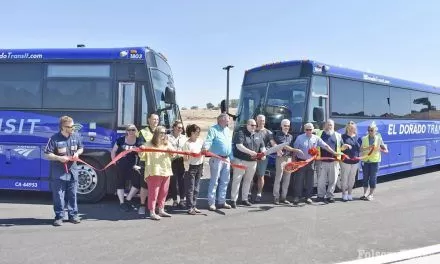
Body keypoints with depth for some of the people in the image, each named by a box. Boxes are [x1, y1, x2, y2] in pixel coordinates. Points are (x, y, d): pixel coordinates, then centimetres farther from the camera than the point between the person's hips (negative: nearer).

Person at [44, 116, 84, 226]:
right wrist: (59, 158, -23)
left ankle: (73, 215, 23)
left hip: (72, 171, 4)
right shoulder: (55, 138, -13)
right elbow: (47, 154, -10)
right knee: (58, 196, 3)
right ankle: (59, 217, 15)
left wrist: (77, 153, -5)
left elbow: (81, 148, 16)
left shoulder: (76, 136, 1)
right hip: (58, 174, -4)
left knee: (72, 195, 12)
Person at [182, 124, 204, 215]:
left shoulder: (200, 141, 4)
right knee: (190, 188, 0)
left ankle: (194, 206, 22)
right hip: (191, 167, -6)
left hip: (199, 166, 6)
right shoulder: (187, 144, -13)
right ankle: (190, 207, 8)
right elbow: (185, 158, -12)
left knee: (196, 188, 12)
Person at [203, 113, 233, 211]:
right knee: (214, 181, -3)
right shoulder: (213, 129, -8)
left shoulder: (228, 130, 15)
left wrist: (232, 158, 18)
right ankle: (211, 202, 5)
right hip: (217, 159, -8)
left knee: (225, 181, 13)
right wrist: (205, 148, -42)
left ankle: (221, 201, 24)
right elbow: (208, 140, -21)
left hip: (226, 159, 8)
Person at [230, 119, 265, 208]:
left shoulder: (258, 135, 14)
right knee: (236, 180, -4)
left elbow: (262, 146, 15)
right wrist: (250, 152, -27)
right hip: (240, 161, -6)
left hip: (253, 162, 6)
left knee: (248, 181, 13)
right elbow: (239, 146, -18)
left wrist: (263, 153, -7)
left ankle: (244, 199, 23)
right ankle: (233, 200, 1)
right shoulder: (241, 133, -7)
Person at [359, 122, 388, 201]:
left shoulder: (379, 139, 0)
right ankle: (365, 194, 19)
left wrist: (379, 149, -17)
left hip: (374, 160, -1)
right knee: (365, 177, 8)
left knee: (373, 178, 2)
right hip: (365, 160, 2)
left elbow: (386, 150, 3)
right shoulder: (364, 138, 3)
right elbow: (360, 149, -6)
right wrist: (367, 148, -23)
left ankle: (371, 194, 12)